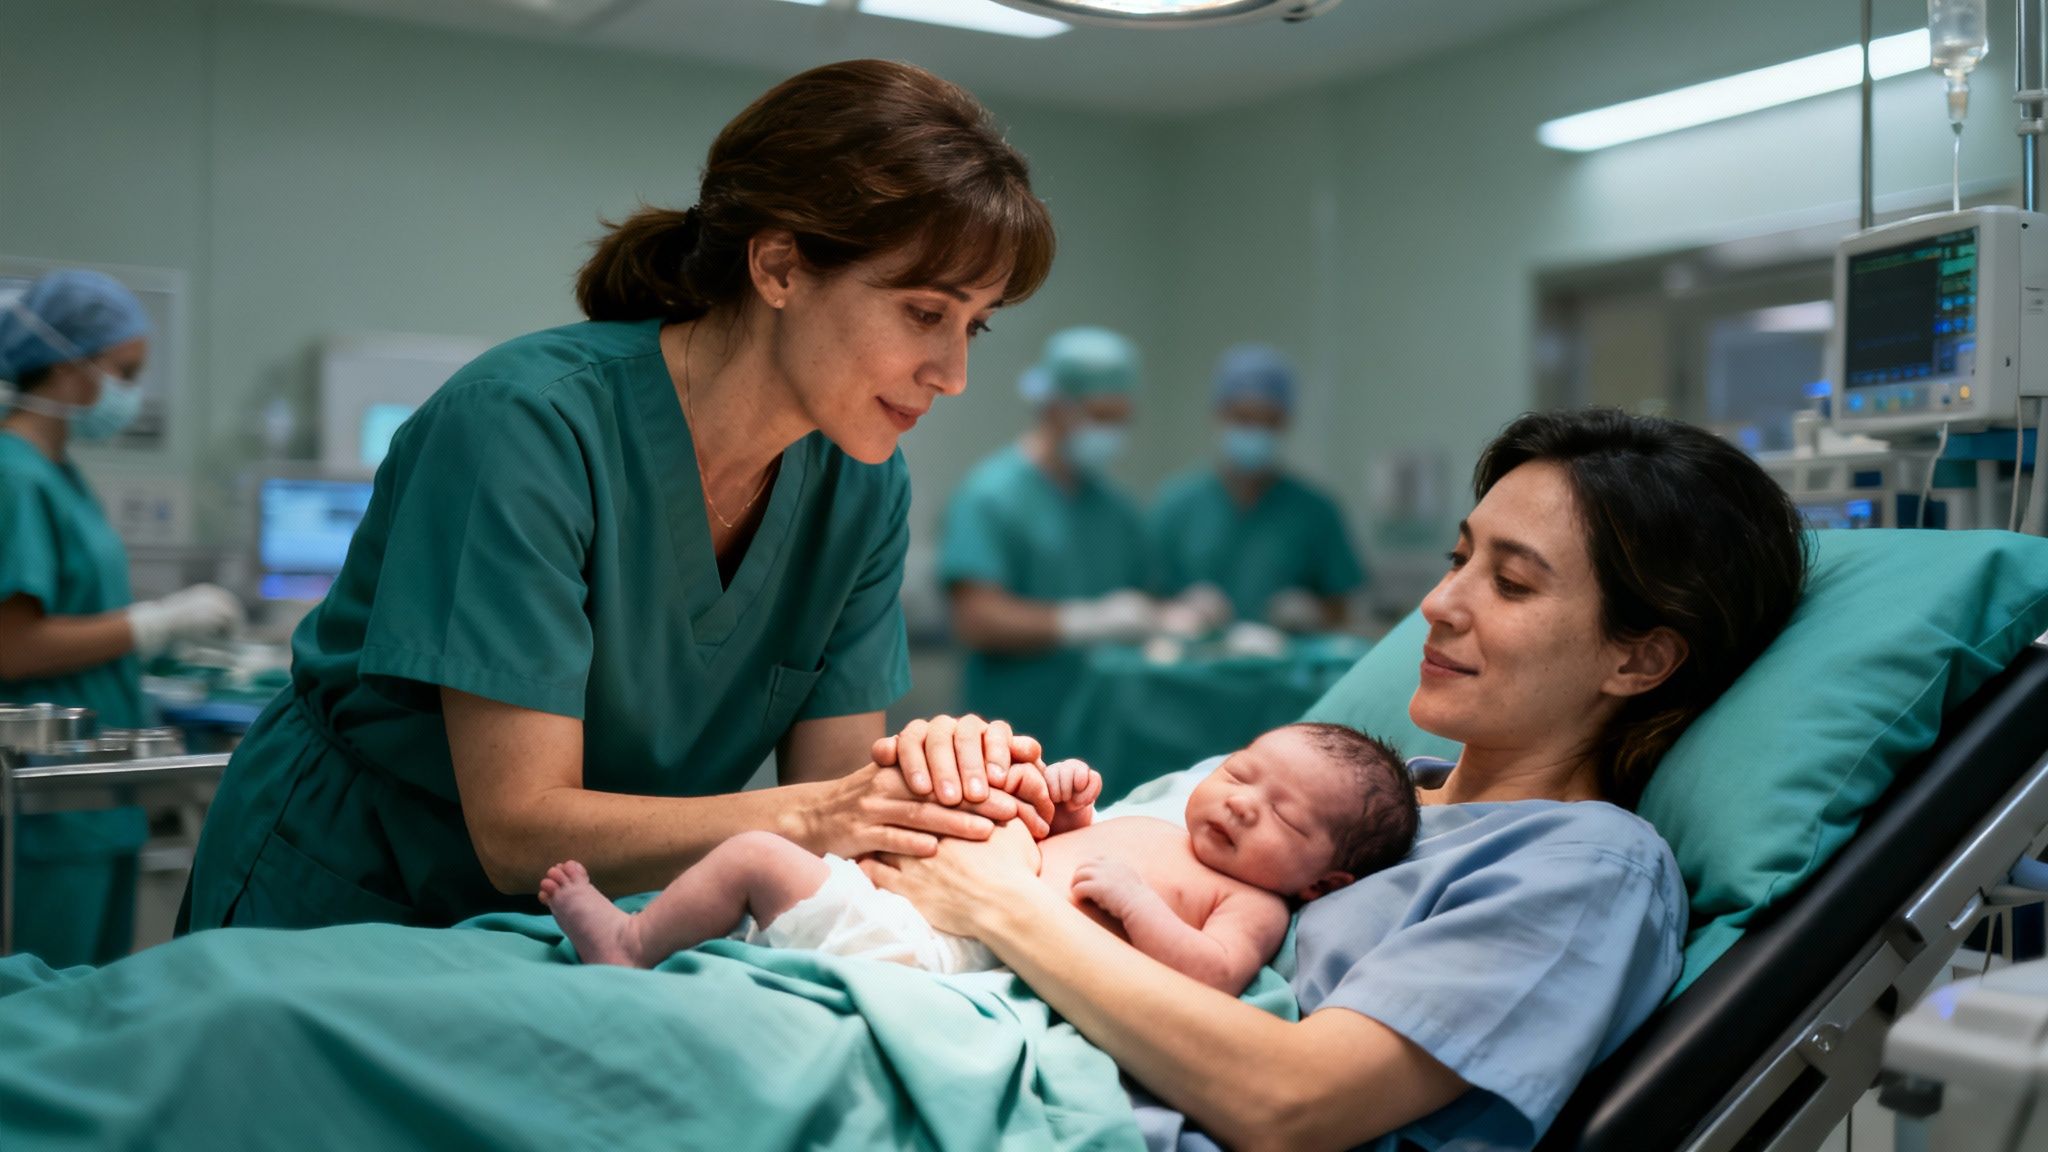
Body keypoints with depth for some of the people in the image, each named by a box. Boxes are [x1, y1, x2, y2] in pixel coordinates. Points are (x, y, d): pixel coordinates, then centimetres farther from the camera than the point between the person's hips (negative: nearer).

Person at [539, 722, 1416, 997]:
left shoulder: (1252, 904, 6)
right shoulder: (1148, 829, 29)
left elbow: (1212, 977, -13)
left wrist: (1132, 898, -15)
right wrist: (1063, 801, 22)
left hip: (960, 959, -9)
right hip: (909, 900, 9)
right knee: (757, 848, 3)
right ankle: (635, 942, 7)